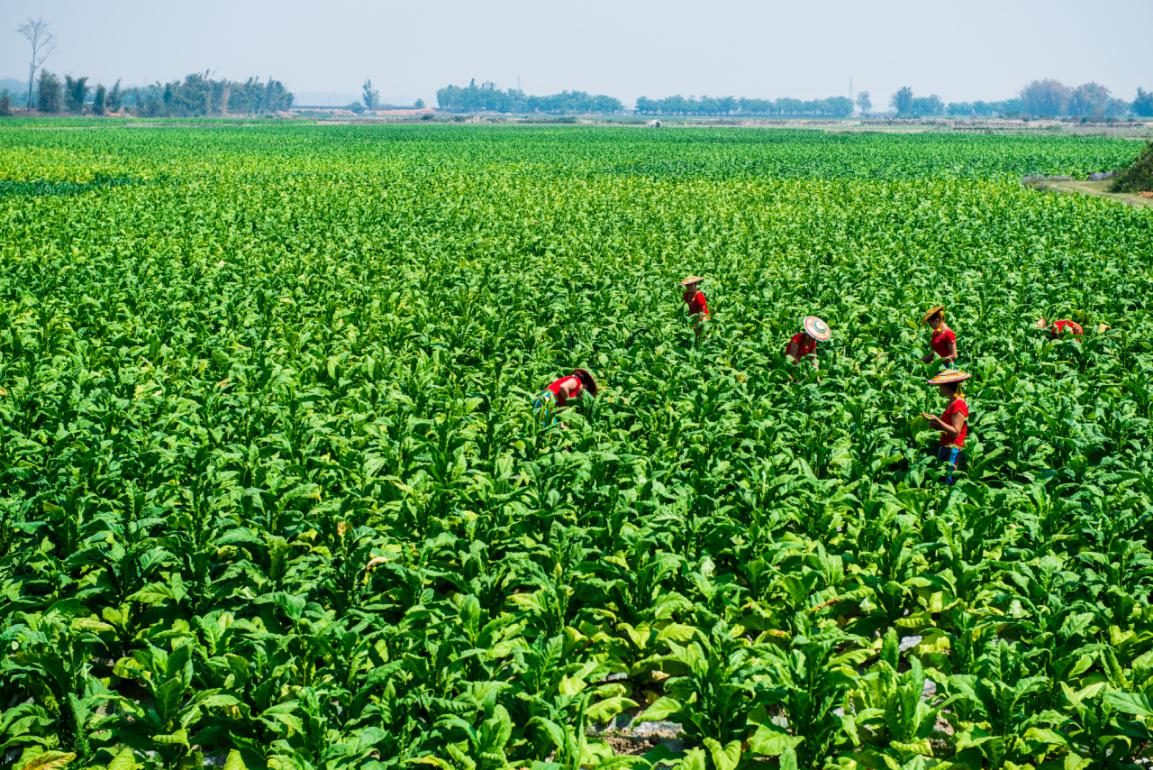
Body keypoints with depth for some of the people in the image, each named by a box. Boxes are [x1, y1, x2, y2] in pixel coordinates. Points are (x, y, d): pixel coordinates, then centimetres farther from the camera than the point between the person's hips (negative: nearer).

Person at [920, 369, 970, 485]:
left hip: (953, 450, -10)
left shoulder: (959, 404, -15)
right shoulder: (952, 403, 15)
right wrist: (932, 419, 8)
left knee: (945, 482, -10)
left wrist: (937, 421, -24)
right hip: (946, 448, 10)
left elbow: (956, 432, -18)